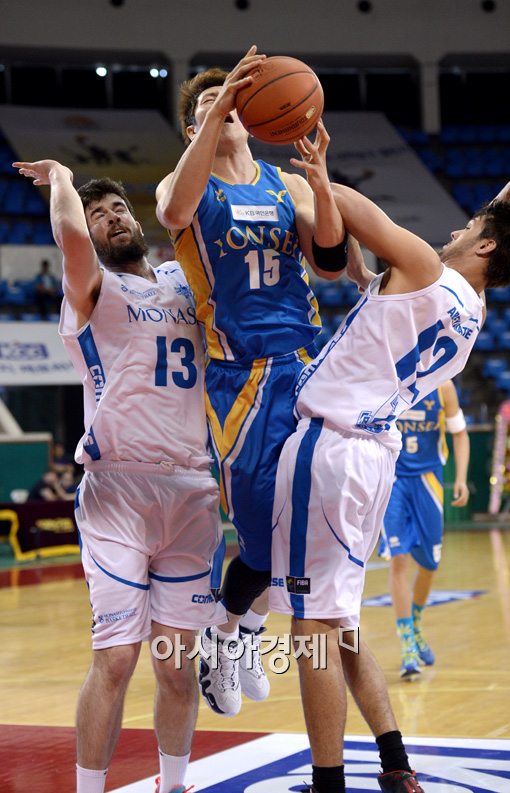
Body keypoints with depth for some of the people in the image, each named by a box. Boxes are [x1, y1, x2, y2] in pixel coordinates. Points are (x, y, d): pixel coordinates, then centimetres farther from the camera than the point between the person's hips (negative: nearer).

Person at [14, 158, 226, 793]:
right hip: (120, 486, -5)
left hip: (191, 489, 5)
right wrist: (60, 176, -1)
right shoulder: (92, 290, 1)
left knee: (177, 658, 7)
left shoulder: (182, 282, 17)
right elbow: (69, 232, -19)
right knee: (116, 658, -9)